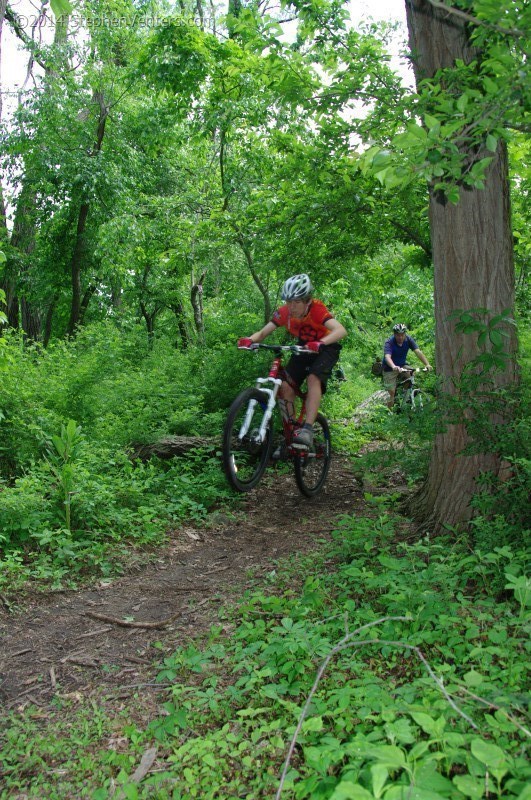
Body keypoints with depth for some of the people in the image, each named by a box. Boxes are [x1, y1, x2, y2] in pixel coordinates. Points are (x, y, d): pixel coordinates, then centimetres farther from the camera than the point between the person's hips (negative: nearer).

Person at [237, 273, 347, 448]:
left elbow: (341, 330, -43)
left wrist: (320, 343, -60)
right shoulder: (284, 312, -18)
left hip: (325, 348, -4)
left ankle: (307, 430, -32)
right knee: (286, 384, -14)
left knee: (313, 378, -31)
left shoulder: (316, 309, -30)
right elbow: (263, 332, -16)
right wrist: (249, 340, -39)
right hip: (304, 348, 5)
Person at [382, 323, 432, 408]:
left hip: (402, 366, 4)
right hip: (390, 369, -4)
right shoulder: (389, 343, -25)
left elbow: (418, 352, -24)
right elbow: (387, 357, -41)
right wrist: (394, 367, -62)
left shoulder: (408, 340, -14)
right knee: (392, 393, -10)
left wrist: (427, 364, -40)